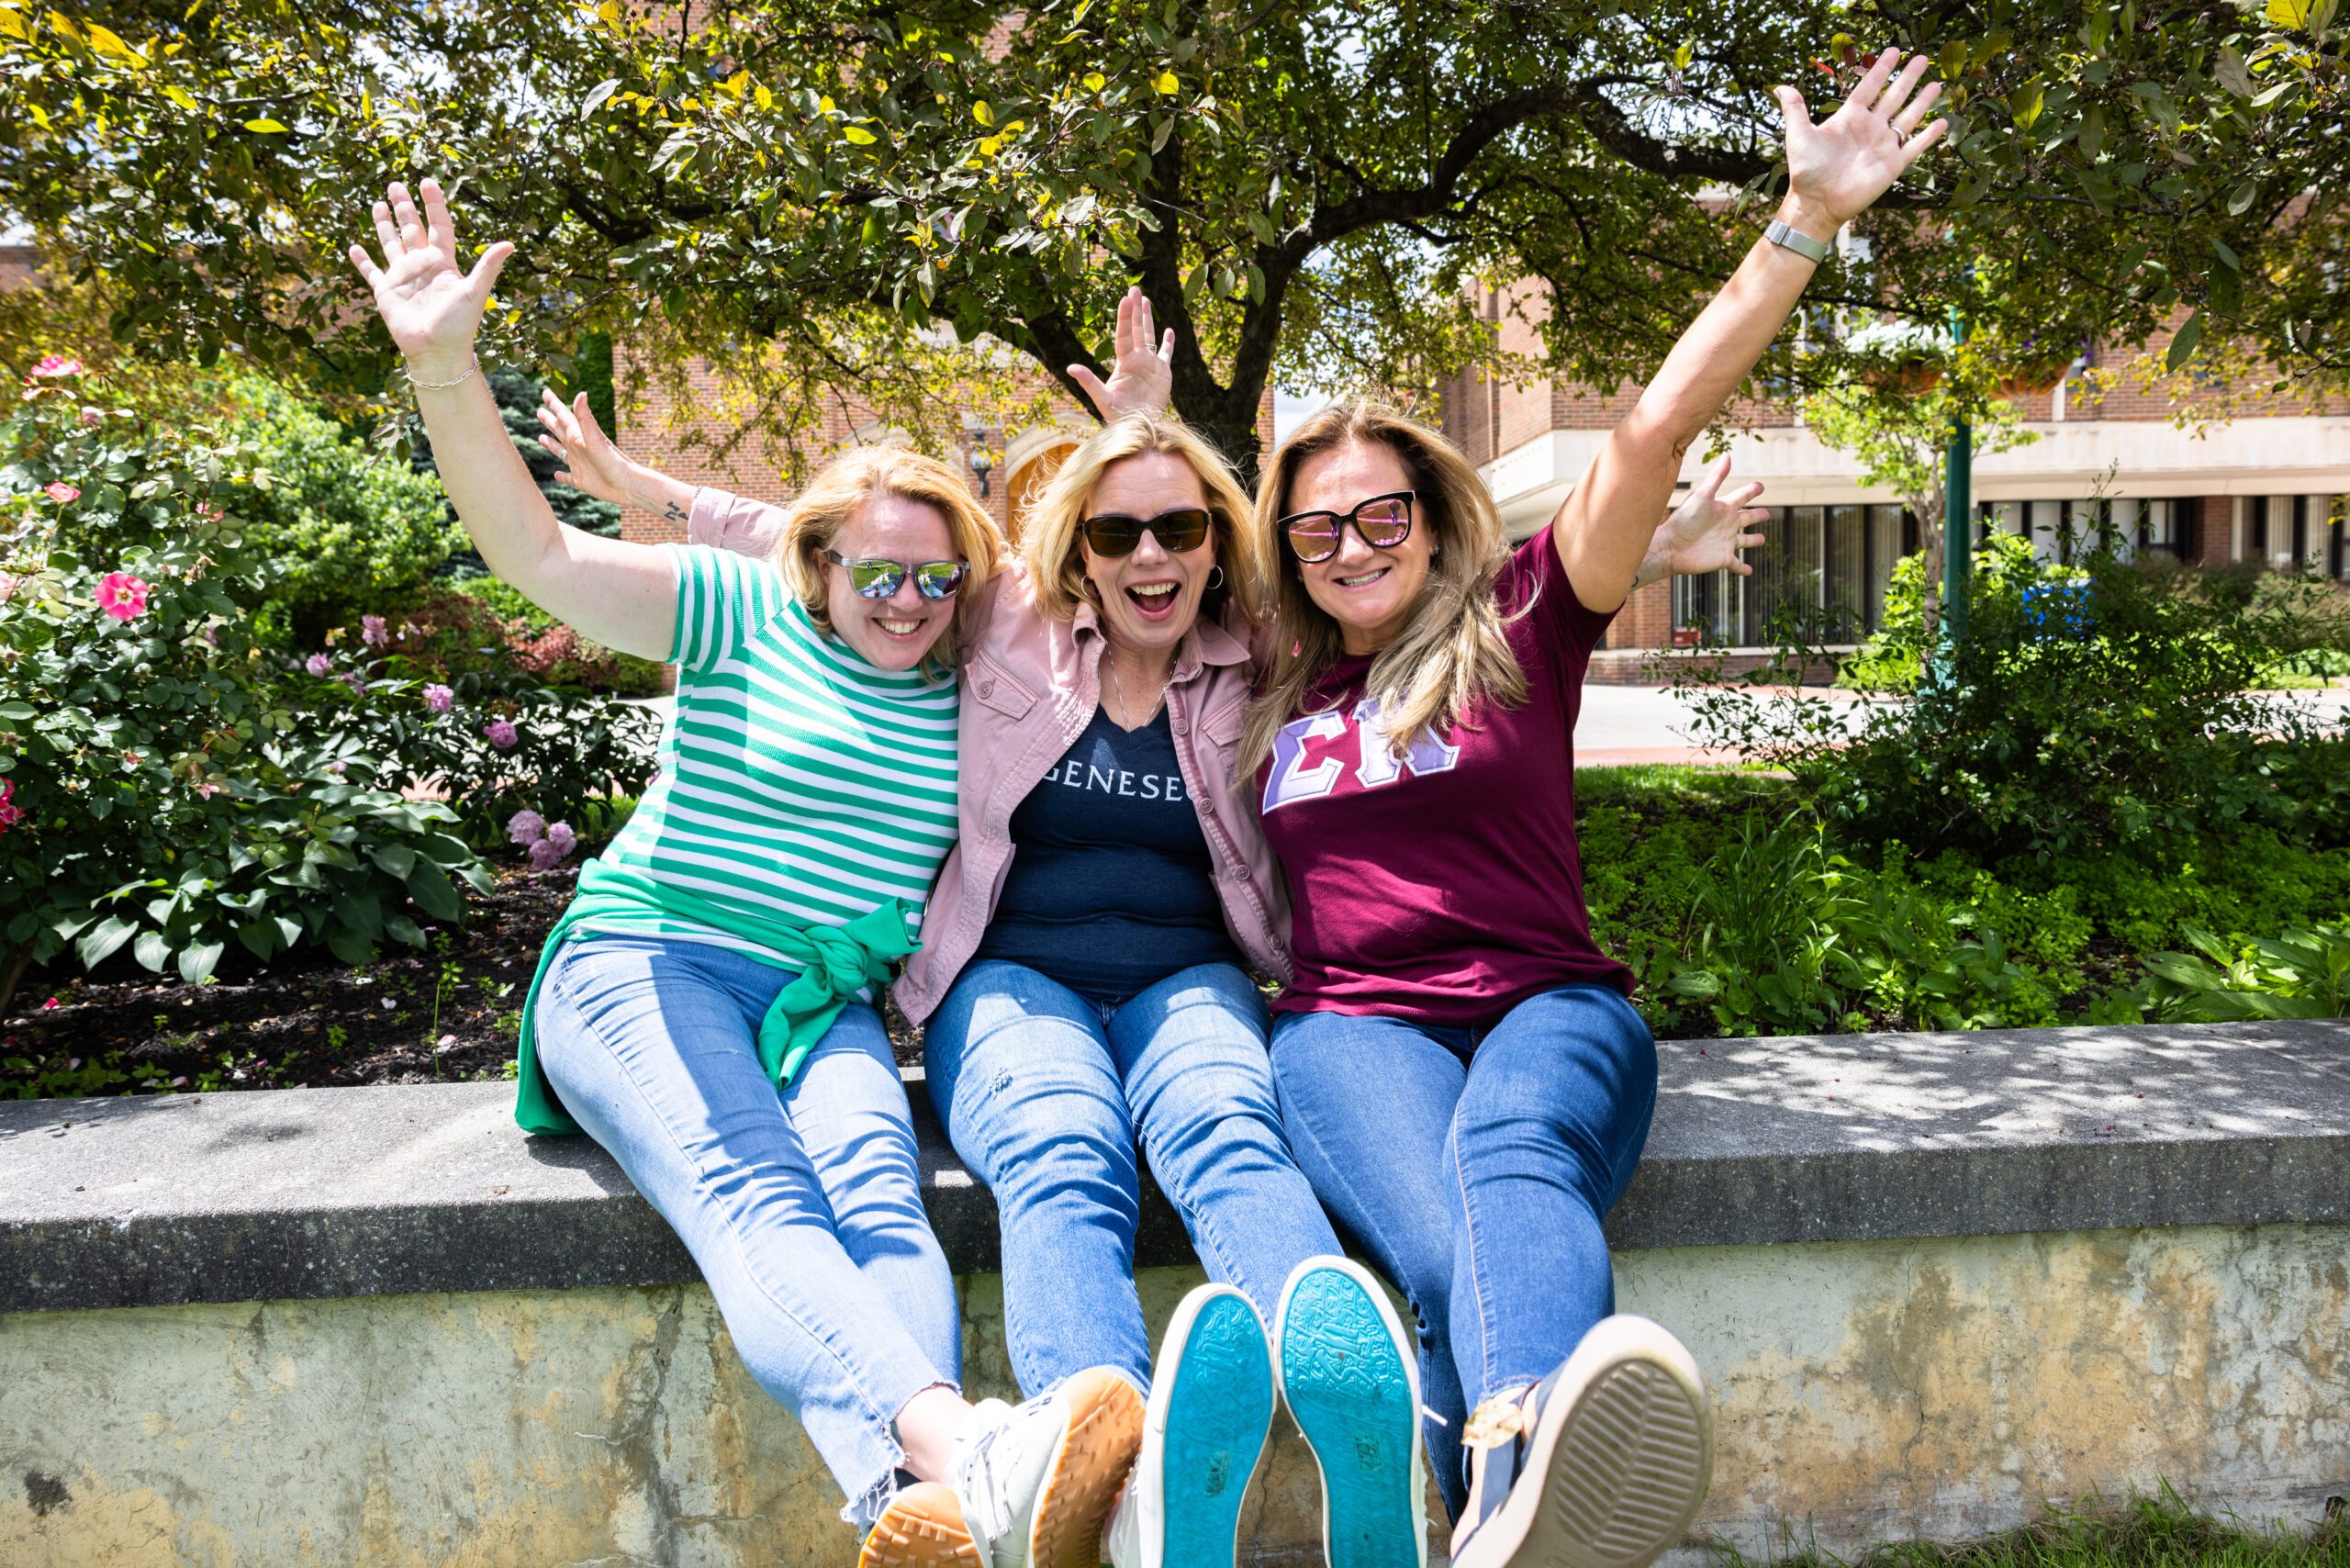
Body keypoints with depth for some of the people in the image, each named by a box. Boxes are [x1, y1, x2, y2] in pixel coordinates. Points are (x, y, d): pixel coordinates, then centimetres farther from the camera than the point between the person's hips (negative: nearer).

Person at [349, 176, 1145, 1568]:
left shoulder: (971, 684, 15)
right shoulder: (744, 615, 6)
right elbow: (537, 551, -5)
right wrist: (444, 363, -17)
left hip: (830, 1005, 3)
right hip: (646, 968, -3)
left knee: (877, 1198, -31)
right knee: (755, 1195, -34)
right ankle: (964, 1452, -58)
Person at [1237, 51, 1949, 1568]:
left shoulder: (1515, 629, 10)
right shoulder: (1275, 690, 19)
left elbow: (1657, 432, 2)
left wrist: (1808, 222, -3)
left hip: (1546, 1001, -1)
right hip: (1355, 1023, 1)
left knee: (1512, 1158, -38)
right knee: (1454, 1247, -33)